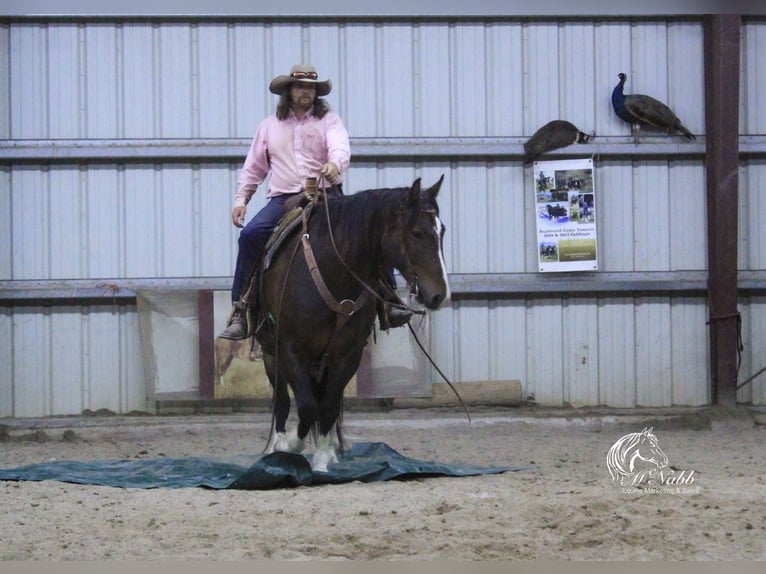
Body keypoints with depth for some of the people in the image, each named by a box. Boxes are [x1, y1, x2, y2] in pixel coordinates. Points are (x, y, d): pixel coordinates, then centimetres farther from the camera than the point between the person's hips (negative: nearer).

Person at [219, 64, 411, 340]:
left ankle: (388, 305, -14)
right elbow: (254, 167, 22)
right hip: (283, 199, 1)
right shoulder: (270, 125, 17)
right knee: (250, 234, -25)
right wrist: (241, 199, 11)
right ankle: (240, 312, -19)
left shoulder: (328, 120, 8)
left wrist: (335, 164, -36)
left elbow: (340, 146, -13)